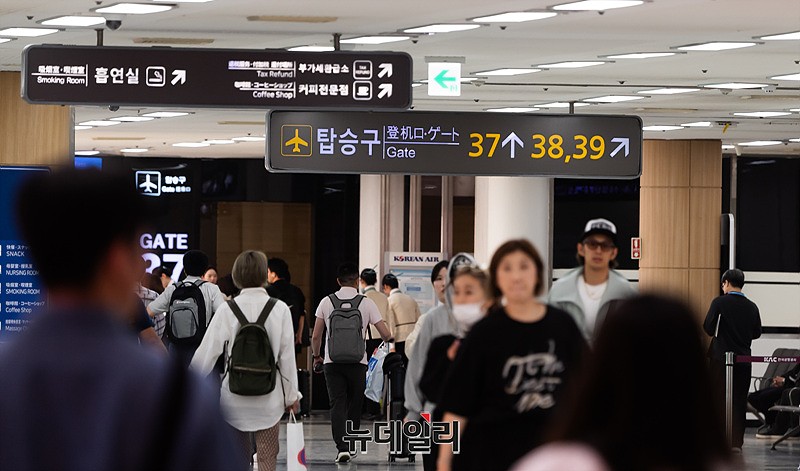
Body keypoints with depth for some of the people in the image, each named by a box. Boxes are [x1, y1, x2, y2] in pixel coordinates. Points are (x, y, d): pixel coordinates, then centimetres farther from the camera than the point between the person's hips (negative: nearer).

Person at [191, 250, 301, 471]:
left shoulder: (227, 310, -6)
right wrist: (292, 394, 7)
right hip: (269, 395, -1)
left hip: (235, 396, 1)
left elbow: (208, 352, -5)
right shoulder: (280, 309, -6)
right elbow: (287, 355, -3)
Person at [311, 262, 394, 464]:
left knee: (337, 405, 0)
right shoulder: (366, 303, -2)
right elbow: (386, 334, -2)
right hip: (357, 362, 0)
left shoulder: (327, 302, 2)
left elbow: (316, 336, 4)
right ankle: (351, 446, 21)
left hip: (332, 362, 0)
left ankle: (342, 447, -14)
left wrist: (316, 356, 21)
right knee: (354, 405, 14)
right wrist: (389, 340, 22)